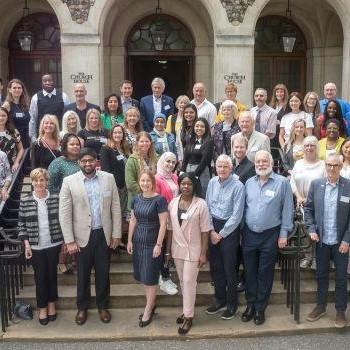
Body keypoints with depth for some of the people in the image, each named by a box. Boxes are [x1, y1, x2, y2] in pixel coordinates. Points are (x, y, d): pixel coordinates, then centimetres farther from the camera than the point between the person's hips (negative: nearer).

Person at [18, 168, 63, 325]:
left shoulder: (56, 198, -3)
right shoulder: (25, 201, -4)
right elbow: (21, 225, 0)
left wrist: (65, 241, 1)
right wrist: (26, 245, -6)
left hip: (54, 244, 1)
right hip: (35, 246, 0)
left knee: (52, 274, 12)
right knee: (40, 277, 8)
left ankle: (52, 304, 31)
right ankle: (42, 308, 24)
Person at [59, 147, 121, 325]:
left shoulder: (108, 178, -2)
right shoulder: (69, 181, -7)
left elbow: (116, 208, 2)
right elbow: (64, 213, -7)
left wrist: (116, 234, 0)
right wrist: (70, 241, -9)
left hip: (104, 234, 1)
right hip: (82, 236, -1)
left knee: (103, 273, 13)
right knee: (83, 274, 13)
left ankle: (103, 306, 32)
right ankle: (82, 307, 33)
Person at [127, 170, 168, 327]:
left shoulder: (159, 200, -11)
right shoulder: (136, 199, 5)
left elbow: (163, 224, -12)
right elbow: (133, 221, 12)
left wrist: (159, 245, -15)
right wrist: (129, 240, 9)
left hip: (152, 243, -5)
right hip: (138, 242, 5)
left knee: (150, 278, 2)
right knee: (142, 277, 12)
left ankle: (148, 310, 15)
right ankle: (151, 304, 29)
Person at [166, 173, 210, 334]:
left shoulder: (201, 204, -12)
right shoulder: (173, 203, 1)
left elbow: (205, 230, -10)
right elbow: (170, 228, 5)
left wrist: (203, 253, -11)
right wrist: (168, 250, 6)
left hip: (193, 250, -4)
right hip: (177, 249, 4)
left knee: (189, 282, -1)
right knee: (182, 281, 15)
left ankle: (188, 316, 11)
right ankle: (187, 310, 31)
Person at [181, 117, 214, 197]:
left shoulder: (209, 142, -4)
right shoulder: (190, 141, 12)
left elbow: (205, 160, -10)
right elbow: (185, 158, 10)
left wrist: (195, 174, -12)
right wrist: (182, 172, -2)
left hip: (202, 172, -5)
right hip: (188, 171, 5)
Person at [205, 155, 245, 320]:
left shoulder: (238, 186, -13)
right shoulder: (212, 183, 3)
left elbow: (237, 215, -14)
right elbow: (208, 207, 6)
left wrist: (221, 234, -10)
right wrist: (211, 230, -2)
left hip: (230, 228, -5)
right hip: (213, 227, 5)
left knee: (229, 267, 2)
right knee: (214, 266, 12)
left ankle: (232, 303, 19)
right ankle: (219, 299, 29)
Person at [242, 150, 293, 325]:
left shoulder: (282, 182, -7)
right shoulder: (249, 183, 6)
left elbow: (287, 209, -5)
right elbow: (244, 207, 11)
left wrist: (283, 234, -7)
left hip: (270, 235, -3)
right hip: (249, 234, 3)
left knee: (265, 273, 7)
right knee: (249, 272, 11)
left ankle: (260, 308, 21)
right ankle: (250, 304, 27)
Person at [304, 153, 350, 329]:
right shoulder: (316, 184, -2)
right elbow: (308, 208, 6)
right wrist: (311, 229, -4)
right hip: (321, 240, 2)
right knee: (321, 275, 16)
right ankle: (320, 306, 32)